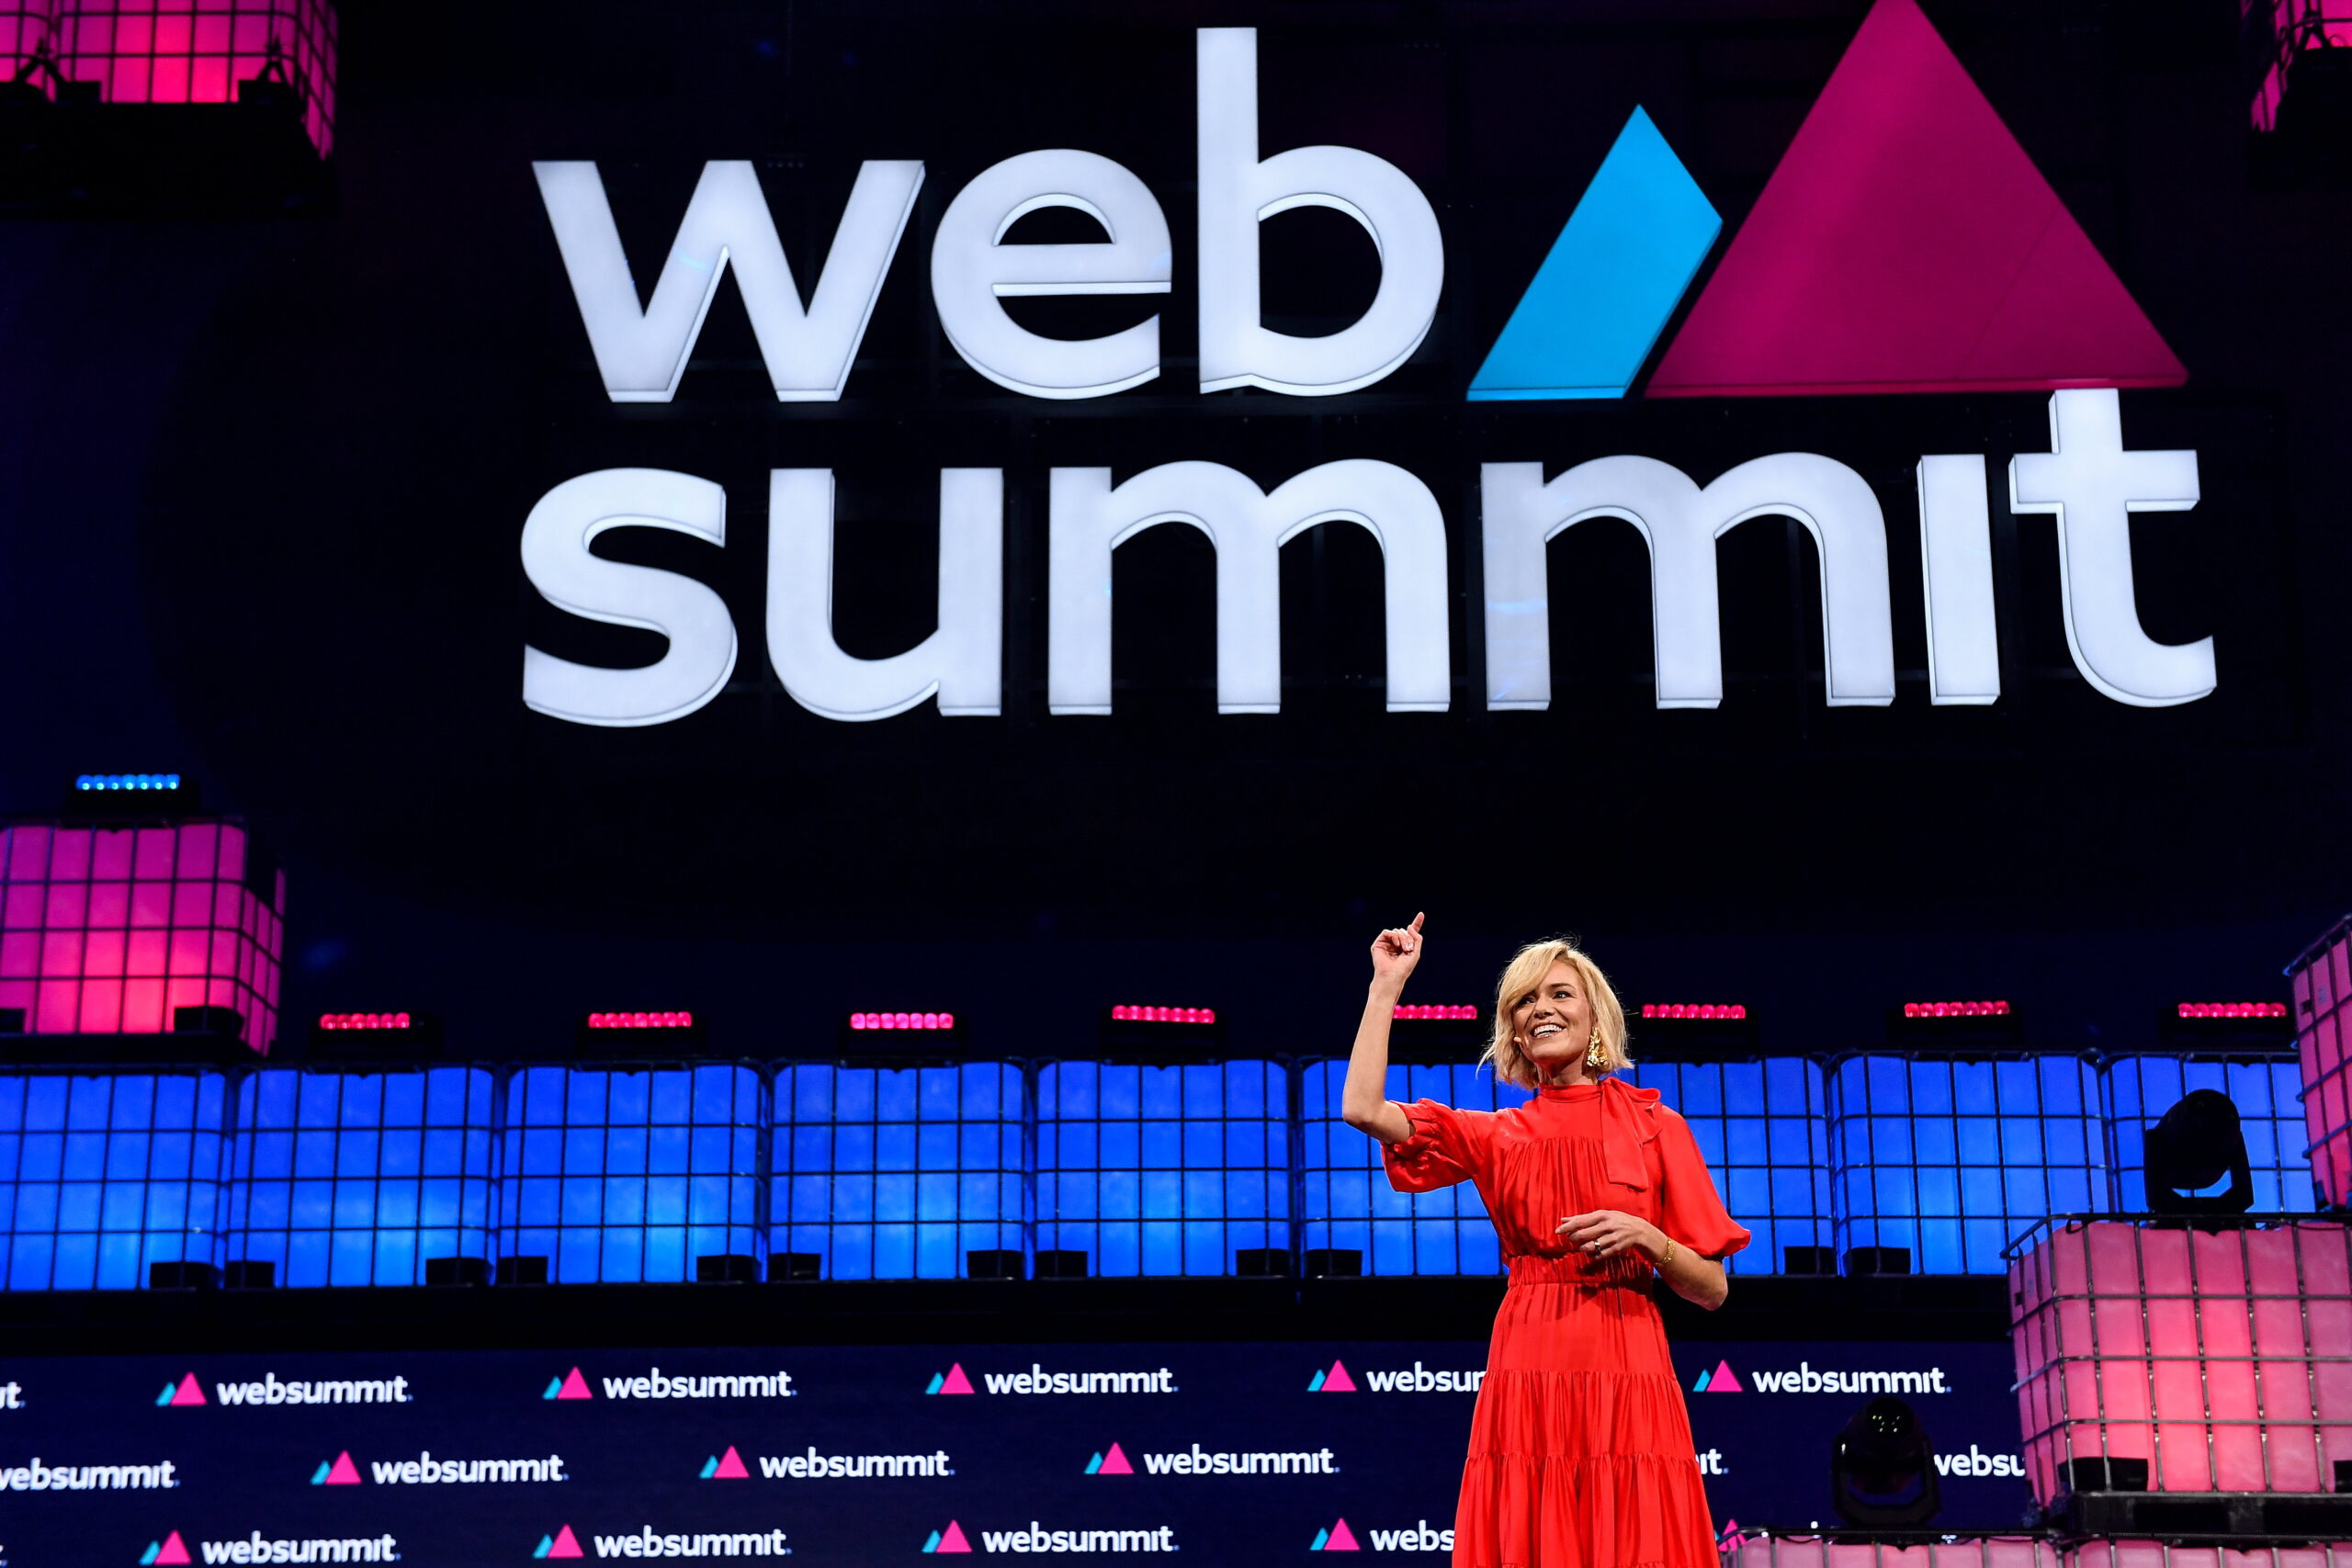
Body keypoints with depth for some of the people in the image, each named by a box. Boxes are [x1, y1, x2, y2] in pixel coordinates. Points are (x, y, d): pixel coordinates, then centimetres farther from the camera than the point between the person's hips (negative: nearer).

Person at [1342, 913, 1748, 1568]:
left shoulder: (1654, 1126, 7)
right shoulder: (1494, 1137, 12)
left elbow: (1713, 1290, 6)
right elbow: (1362, 1108, -3)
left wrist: (1647, 1239, -13)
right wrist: (1388, 983, 4)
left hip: (1627, 1387, -1)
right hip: (1525, 1384, 1)